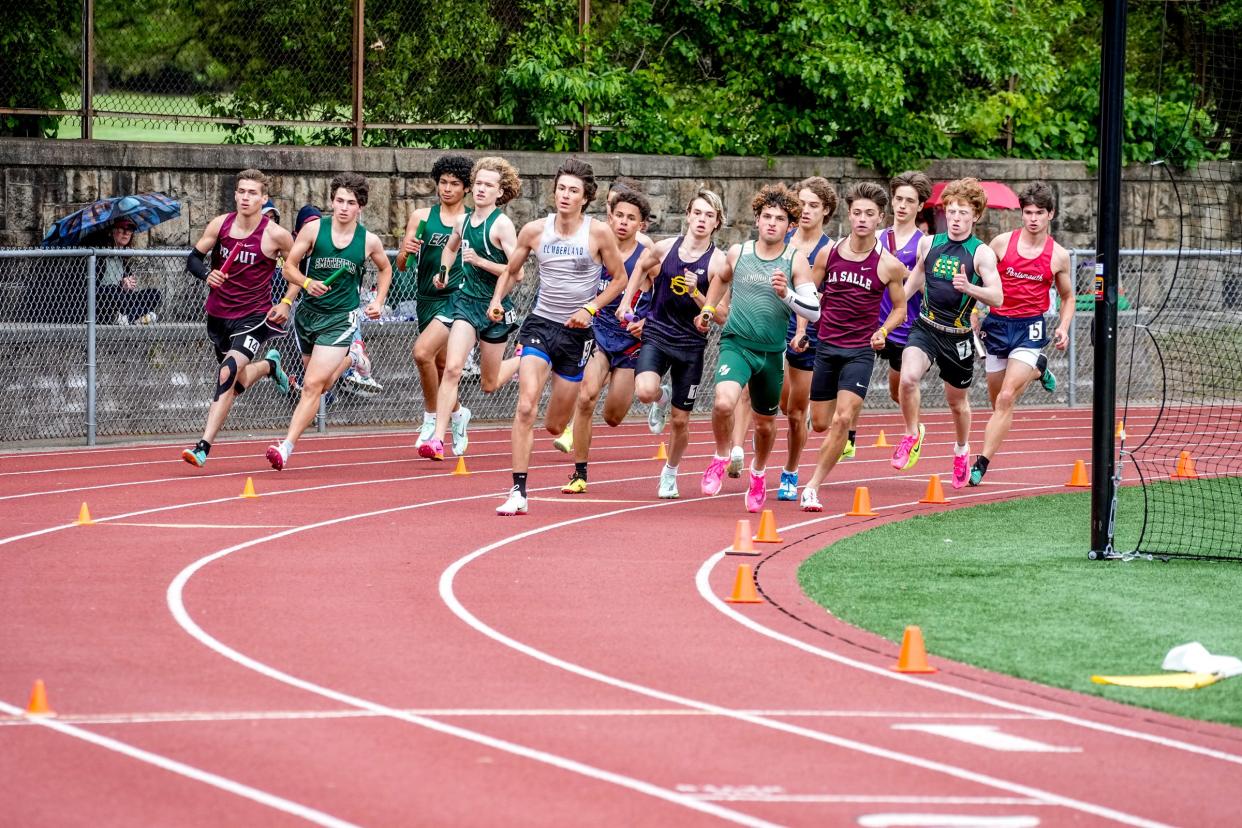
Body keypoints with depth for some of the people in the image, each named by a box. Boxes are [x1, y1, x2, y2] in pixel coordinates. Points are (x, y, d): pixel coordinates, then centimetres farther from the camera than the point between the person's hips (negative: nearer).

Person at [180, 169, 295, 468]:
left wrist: (287, 303, -8)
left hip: (254, 317, -5)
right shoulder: (219, 225, -4)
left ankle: (204, 446, -25)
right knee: (239, 382, 19)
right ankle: (269, 365, 54)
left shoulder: (275, 235, -13)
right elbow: (193, 258, 3)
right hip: (219, 315, 5)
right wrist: (206, 275, -18)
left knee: (227, 374, -25)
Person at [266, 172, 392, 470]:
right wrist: (307, 283, -19)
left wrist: (378, 302, 7)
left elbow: (385, 269, 19)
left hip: (340, 319, -3)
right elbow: (290, 266, 1)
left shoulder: (369, 241, -2)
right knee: (316, 383, 16)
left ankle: (286, 447, -17)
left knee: (313, 385, -15)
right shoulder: (314, 230, -4)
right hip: (308, 313, 3)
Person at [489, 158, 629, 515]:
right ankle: (518, 492, -19)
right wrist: (497, 300, -6)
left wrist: (590, 308, -11)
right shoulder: (534, 230, -1)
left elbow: (619, 279, 3)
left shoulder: (598, 233, -6)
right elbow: (510, 271, 13)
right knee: (526, 407, -20)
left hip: (576, 332, -1)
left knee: (555, 426, 6)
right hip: (540, 324, 1)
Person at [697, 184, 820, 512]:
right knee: (723, 402, -29)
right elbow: (722, 278, 25)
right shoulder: (738, 252, 0)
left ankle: (758, 473, 47)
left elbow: (814, 311, -10)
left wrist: (786, 294, -24)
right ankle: (720, 458, -1)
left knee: (765, 423, 17)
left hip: (772, 352, 1)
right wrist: (708, 309, 18)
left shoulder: (796, 260, -6)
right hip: (736, 344, -1)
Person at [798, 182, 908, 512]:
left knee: (842, 419, -17)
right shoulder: (829, 253, 0)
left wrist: (883, 331, -11)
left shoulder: (889, 265, -6)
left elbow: (899, 308, 7)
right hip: (826, 346, 3)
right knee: (820, 423, 8)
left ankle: (813, 487, -10)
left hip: (860, 351, -3)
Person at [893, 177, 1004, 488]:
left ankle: (962, 449, 44)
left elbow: (997, 298, -15)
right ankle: (912, 435, -3)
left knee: (957, 400, 16)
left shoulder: (981, 253, -8)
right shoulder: (928, 243, 3)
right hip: (926, 327, 1)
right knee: (908, 377, -27)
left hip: (958, 335, -1)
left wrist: (969, 287, -32)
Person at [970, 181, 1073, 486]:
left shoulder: (1058, 256, 0)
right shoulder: (1002, 243, -1)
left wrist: (1063, 327, -2)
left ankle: (981, 464, -18)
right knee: (998, 401, 12)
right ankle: (1037, 369, 45)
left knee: (1006, 398, -18)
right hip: (997, 323, 3)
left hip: (1029, 328, -3)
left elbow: (1067, 296, 14)